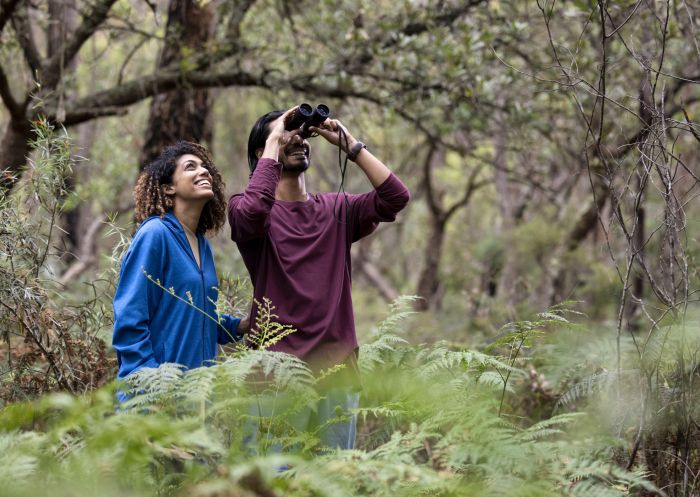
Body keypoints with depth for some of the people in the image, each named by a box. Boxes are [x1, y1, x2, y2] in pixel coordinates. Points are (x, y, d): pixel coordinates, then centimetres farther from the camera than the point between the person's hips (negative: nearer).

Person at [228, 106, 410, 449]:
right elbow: (253, 212, -23)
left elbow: (395, 197, -1)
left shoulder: (336, 210, 12)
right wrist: (273, 144, -11)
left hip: (337, 366, 4)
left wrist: (348, 143, -1)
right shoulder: (245, 206, 2)